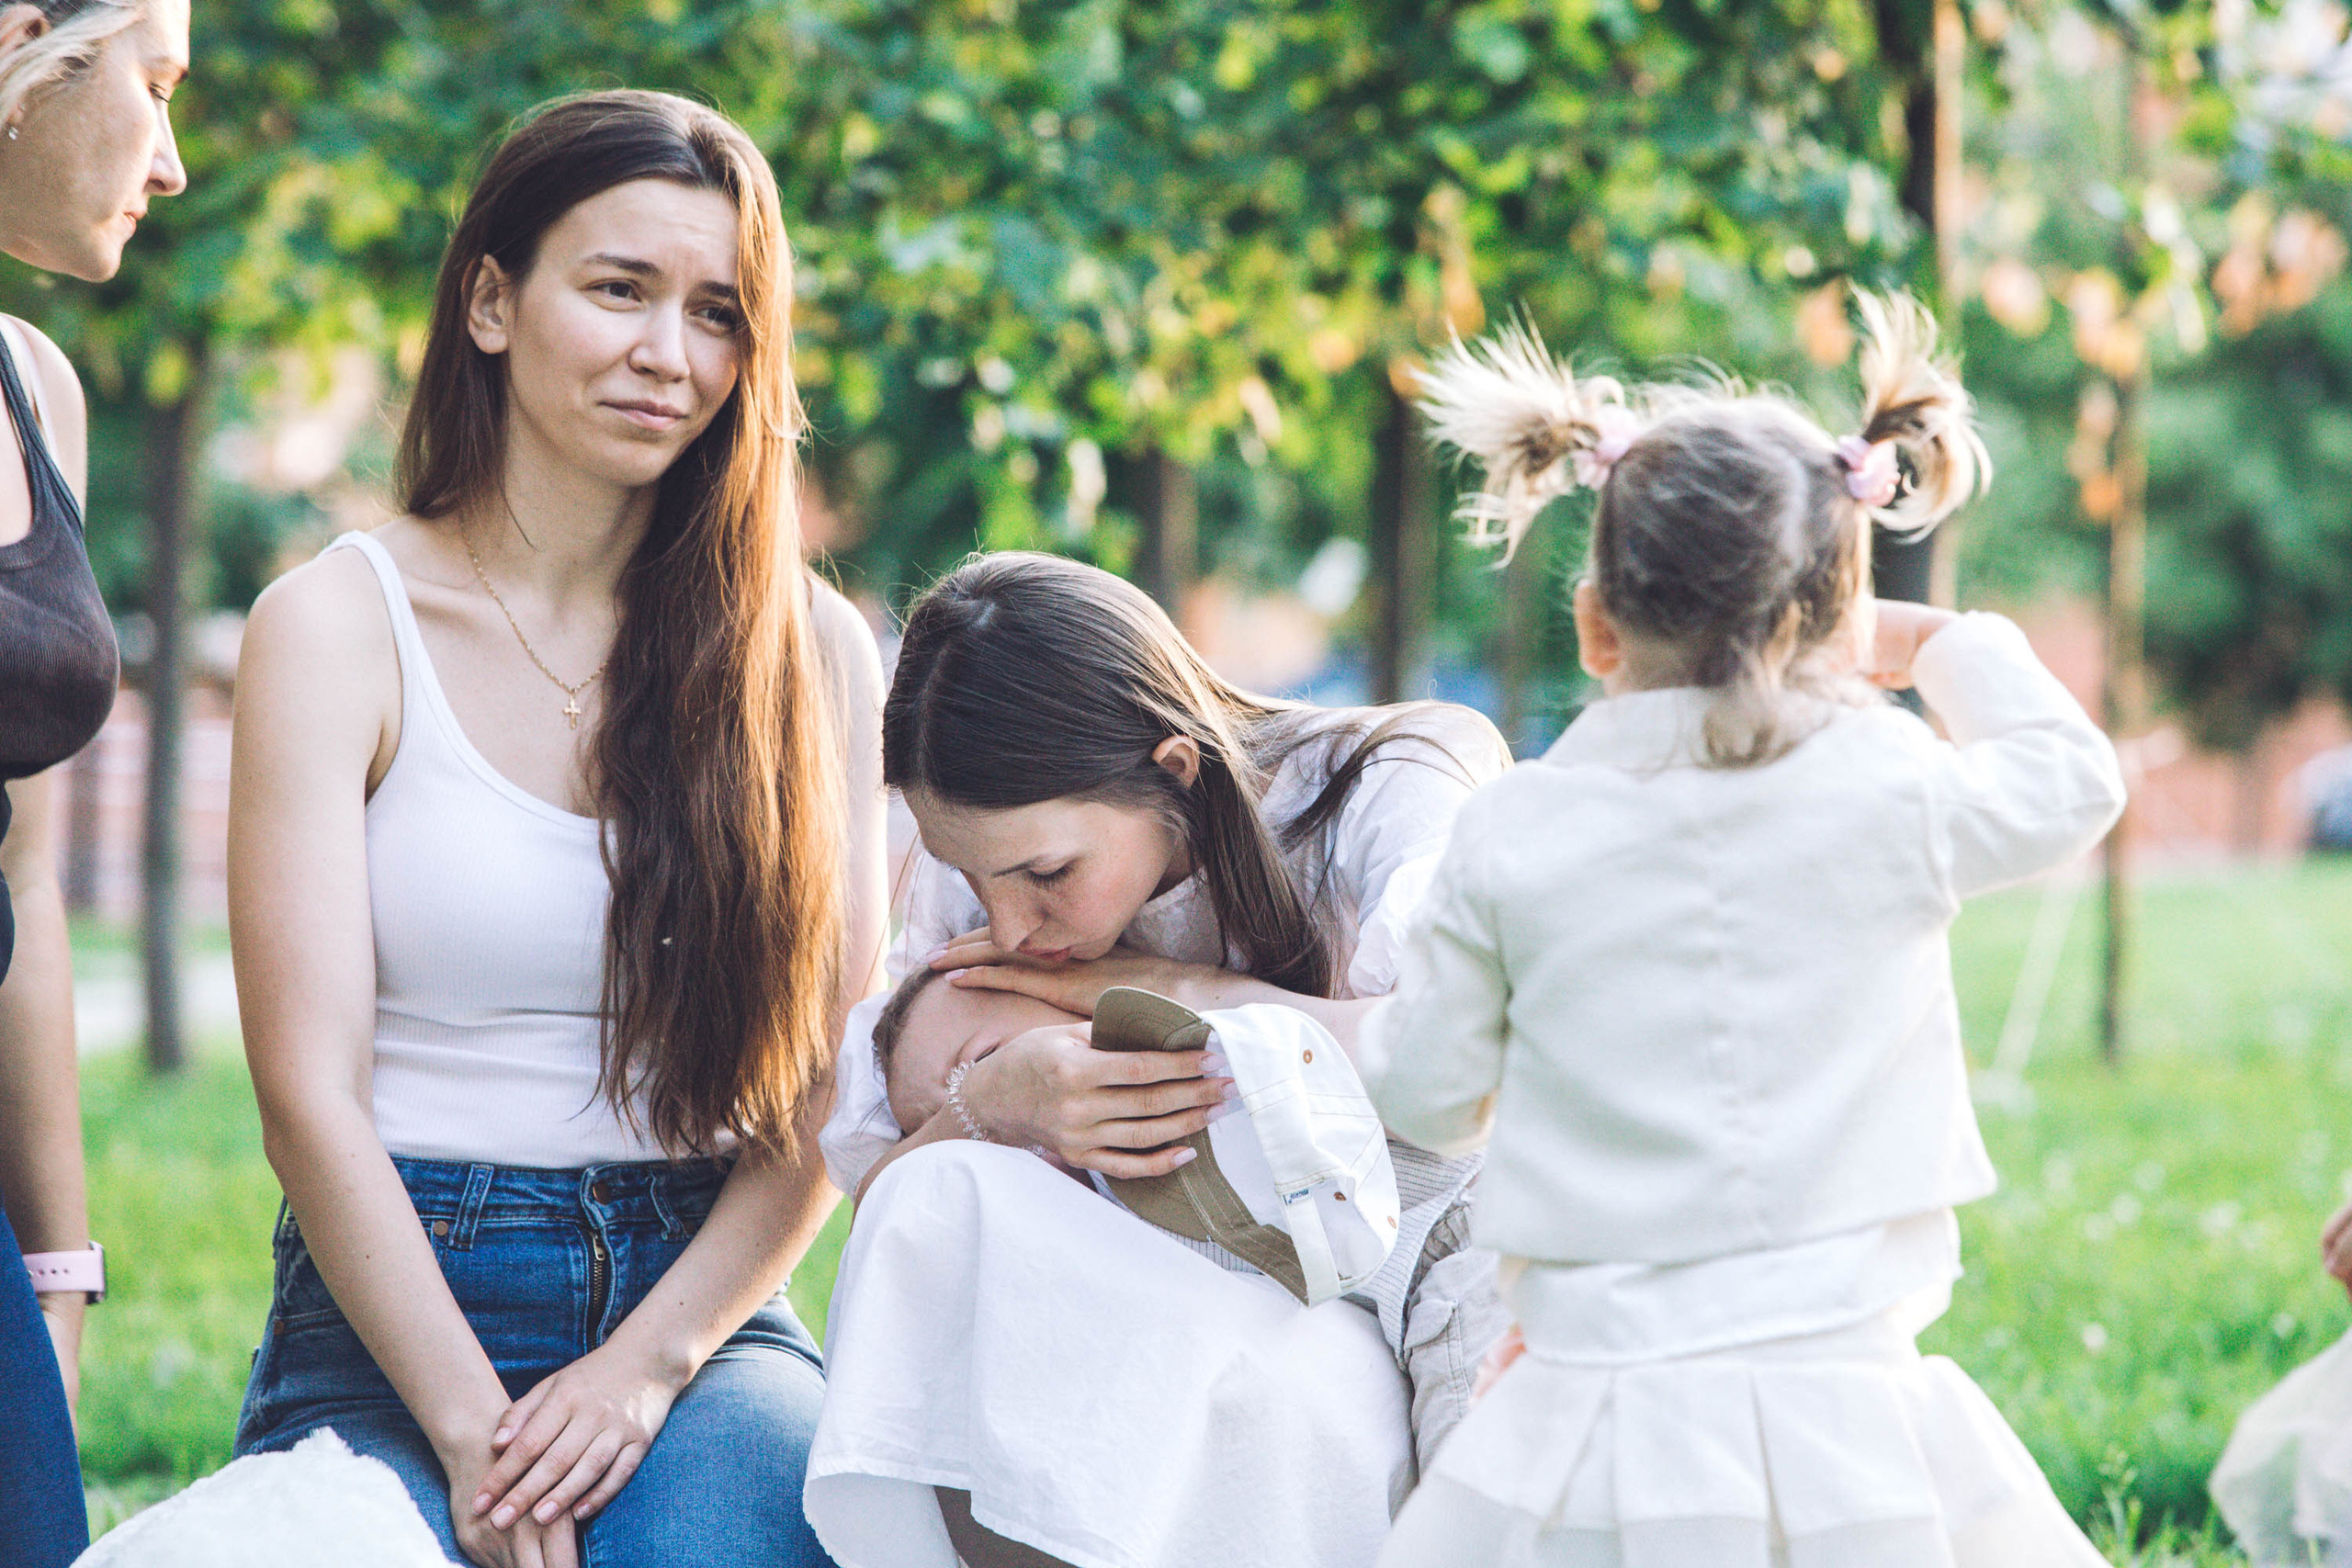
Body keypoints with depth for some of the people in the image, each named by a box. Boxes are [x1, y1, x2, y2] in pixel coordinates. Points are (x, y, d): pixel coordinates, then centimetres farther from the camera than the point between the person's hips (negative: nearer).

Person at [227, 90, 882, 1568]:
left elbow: (832, 1082, 6)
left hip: (709, 1312, 1)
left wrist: (652, 1359, -9)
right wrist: (473, 1429, -15)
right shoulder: (337, 626, 1)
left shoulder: (814, 650, 9)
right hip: (395, 1320, -1)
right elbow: (311, 1090, -5)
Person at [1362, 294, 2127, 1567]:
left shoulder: (1511, 839, -3)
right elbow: (2074, 782, 17)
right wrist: (1951, 647, 33)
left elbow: (1425, 1096, 6)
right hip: (1846, 1422, 0)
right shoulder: (1894, 799, -4)